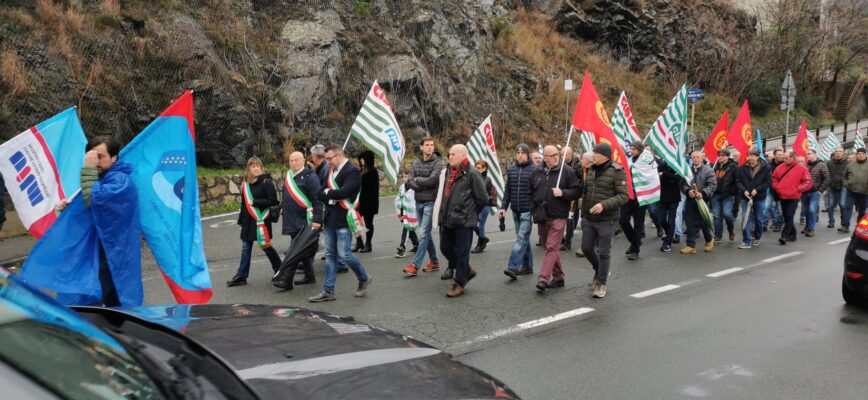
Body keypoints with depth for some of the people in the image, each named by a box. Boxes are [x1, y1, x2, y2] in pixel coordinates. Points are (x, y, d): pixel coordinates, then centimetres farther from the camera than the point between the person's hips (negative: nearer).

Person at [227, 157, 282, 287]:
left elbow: (273, 200, -17)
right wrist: (241, 220, 17)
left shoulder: (266, 182, -10)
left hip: (262, 220, -7)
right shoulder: (246, 184, 10)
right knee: (245, 248, 9)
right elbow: (244, 204, 16)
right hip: (248, 221, 7)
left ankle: (280, 270, 21)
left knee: (266, 247, 2)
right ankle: (241, 276, 14)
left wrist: (255, 202, -20)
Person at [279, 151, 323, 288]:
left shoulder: (310, 177, -11)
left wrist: (317, 219, -21)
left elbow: (317, 200, -16)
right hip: (291, 219, 8)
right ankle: (309, 276, 24)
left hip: (304, 221, -8)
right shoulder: (289, 176, 14)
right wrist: (282, 208, 21)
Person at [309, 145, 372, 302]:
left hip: (344, 220, -8)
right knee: (330, 255, 9)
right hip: (330, 219, 8)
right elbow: (321, 194, 13)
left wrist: (328, 193, -6)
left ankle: (364, 279, 17)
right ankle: (328, 291, 13)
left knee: (344, 254, -7)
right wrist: (329, 199, -7)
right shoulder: (331, 170, 14)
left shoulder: (352, 171, -11)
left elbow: (344, 192, -22)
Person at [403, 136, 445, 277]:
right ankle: (434, 261, 25)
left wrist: (417, 180, -5)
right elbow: (409, 182, 0)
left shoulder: (437, 162, -7)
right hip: (418, 202, 6)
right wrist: (424, 185, -14)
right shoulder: (416, 163, 10)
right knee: (426, 233, 13)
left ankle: (415, 265, -11)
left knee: (423, 234, -10)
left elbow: (432, 180, -18)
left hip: (430, 202, -6)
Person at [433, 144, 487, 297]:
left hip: (464, 221, -8)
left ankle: (459, 283, 14)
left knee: (461, 252, 1)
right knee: (445, 248, 14)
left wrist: (472, 212, 2)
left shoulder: (472, 174, -12)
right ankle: (467, 270, 33)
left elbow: (483, 198, -9)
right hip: (447, 220, 8)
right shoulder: (447, 172, 11)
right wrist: (443, 213, 16)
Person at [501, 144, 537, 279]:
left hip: (528, 211, -6)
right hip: (515, 211, 6)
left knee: (522, 238, -12)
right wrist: (504, 207, 7)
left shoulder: (534, 170, -5)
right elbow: (508, 190, 15)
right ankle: (527, 266, 21)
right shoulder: (511, 170, 10)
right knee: (524, 238, 13)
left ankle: (513, 267, -19)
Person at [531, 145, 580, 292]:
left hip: (558, 217, -5)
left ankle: (543, 279, -14)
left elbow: (576, 191, -3)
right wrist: (533, 212, 14)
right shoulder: (537, 173, 10)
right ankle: (558, 277, 24)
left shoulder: (567, 171, -3)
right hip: (541, 217, 5)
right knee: (550, 247, 13)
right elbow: (531, 193, 18)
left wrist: (563, 193, -19)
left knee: (552, 248, -11)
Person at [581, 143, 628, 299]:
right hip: (588, 219, 7)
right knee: (586, 248, 12)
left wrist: (604, 205, -26)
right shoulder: (591, 170, 9)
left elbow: (623, 196, -16)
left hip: (606, 220, -6)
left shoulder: (617, 172, -13)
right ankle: (599, 271, 37)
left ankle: (601, 283, 15)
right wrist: (584, 212, 17)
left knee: (604, 253, 3)